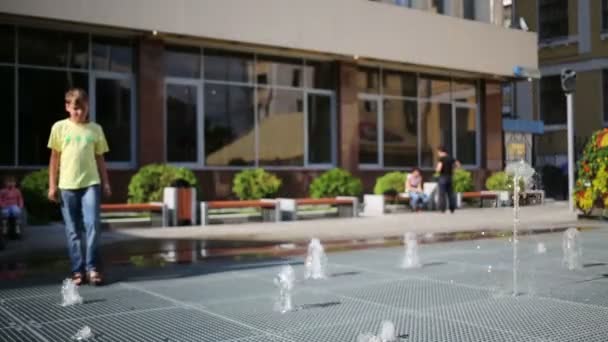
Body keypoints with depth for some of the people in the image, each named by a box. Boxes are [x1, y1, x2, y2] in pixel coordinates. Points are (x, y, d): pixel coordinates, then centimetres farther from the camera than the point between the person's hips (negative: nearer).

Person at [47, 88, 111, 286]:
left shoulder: (95, 129, 8)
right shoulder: (60, 127, 4)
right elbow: (54, 158, 6)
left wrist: (106, 183, 8)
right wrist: (52, 185, 3)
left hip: (91, 183, 0)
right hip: (67, 185, 0)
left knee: (92, 225, -10)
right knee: (73, 231, 4)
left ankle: (92, 268, -1)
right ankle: (78, 270, 10)